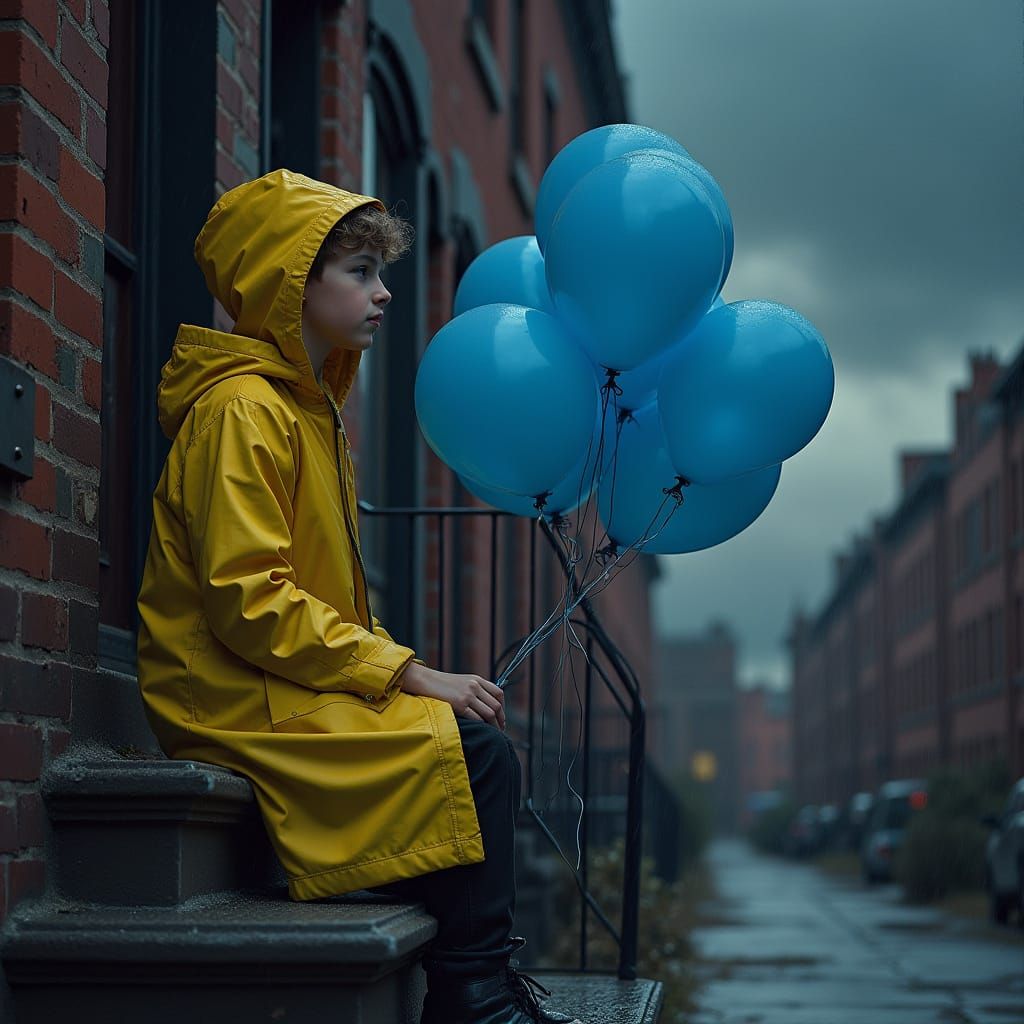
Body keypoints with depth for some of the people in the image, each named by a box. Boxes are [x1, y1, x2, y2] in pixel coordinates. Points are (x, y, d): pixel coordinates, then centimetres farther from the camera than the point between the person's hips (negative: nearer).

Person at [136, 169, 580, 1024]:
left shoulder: (306, 406, 19)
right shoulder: (242, 411, -14)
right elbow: (248, 603, -22)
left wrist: (406, 671, 3)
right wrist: (404, 673, -20)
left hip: (286, 688, 10)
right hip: (237, 701, -10)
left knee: (476, 733, 1)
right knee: (475, 752, -18)